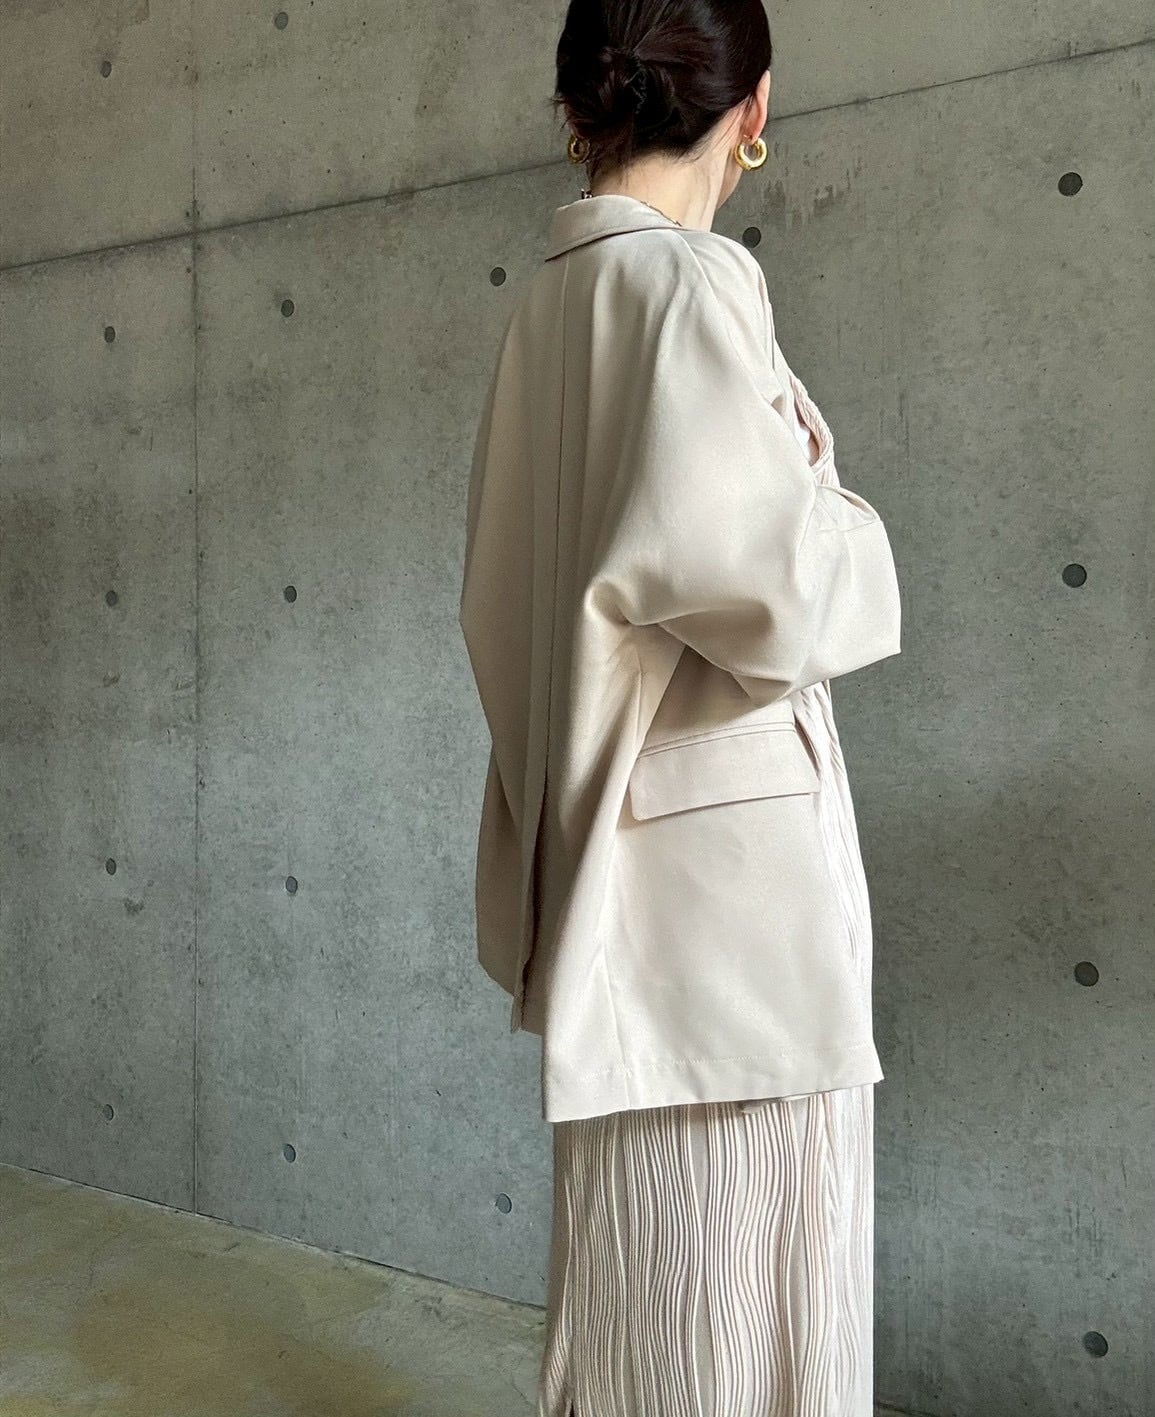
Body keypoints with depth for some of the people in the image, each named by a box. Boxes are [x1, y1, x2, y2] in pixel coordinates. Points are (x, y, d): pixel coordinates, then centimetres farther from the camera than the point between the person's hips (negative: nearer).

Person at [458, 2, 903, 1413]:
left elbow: (505, 603, 17)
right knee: (732, 1301, 5)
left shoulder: (547, 302, 12)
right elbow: (778, 599, -21)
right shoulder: (685, 285, -12)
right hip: (724, 856, -8)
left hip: (609, 848, 8)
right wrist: (849, 527, -1)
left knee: (639, 1294, 20)